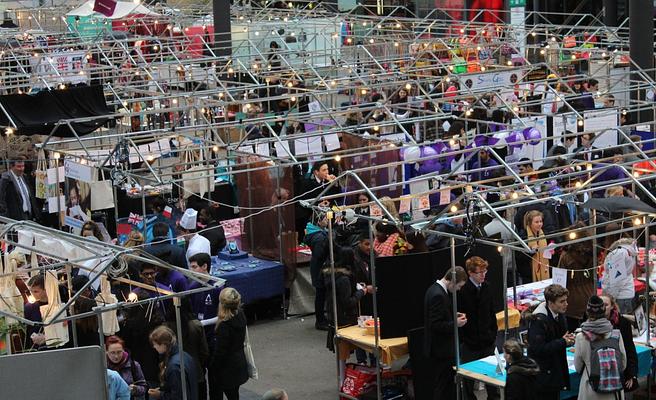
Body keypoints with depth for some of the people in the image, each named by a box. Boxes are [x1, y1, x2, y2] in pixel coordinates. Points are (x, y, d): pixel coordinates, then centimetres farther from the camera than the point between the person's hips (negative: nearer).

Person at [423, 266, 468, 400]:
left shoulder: (435, 289, 9)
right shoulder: (438, 295, -23)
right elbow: (436, 325, -25)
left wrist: (454, 315, 10)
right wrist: (455, 323, -16)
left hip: (439, 347, 10)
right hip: (441, 349, -10)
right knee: (443, 385, -1)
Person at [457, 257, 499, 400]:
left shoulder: (486, 287, 3)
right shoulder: (462, 290, -16)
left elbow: (491, 312, 12)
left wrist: (493, 333, 9)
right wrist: (463, 338, -14)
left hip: (487, 340, 5)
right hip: (470, 343, -5)